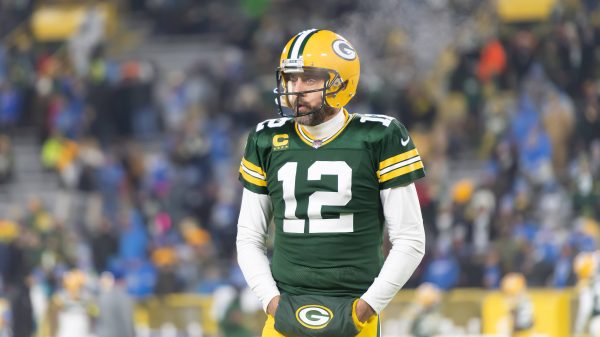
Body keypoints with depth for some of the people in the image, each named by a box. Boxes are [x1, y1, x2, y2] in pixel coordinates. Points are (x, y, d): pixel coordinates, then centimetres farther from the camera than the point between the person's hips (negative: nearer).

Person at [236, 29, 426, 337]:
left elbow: (409, 241, 0)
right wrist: (271, 300, 1)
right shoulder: (267, 142, 9)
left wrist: (367, 306, -6)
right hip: (286, 312, 3)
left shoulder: (379, 138, -1)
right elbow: (249, 239, 15)